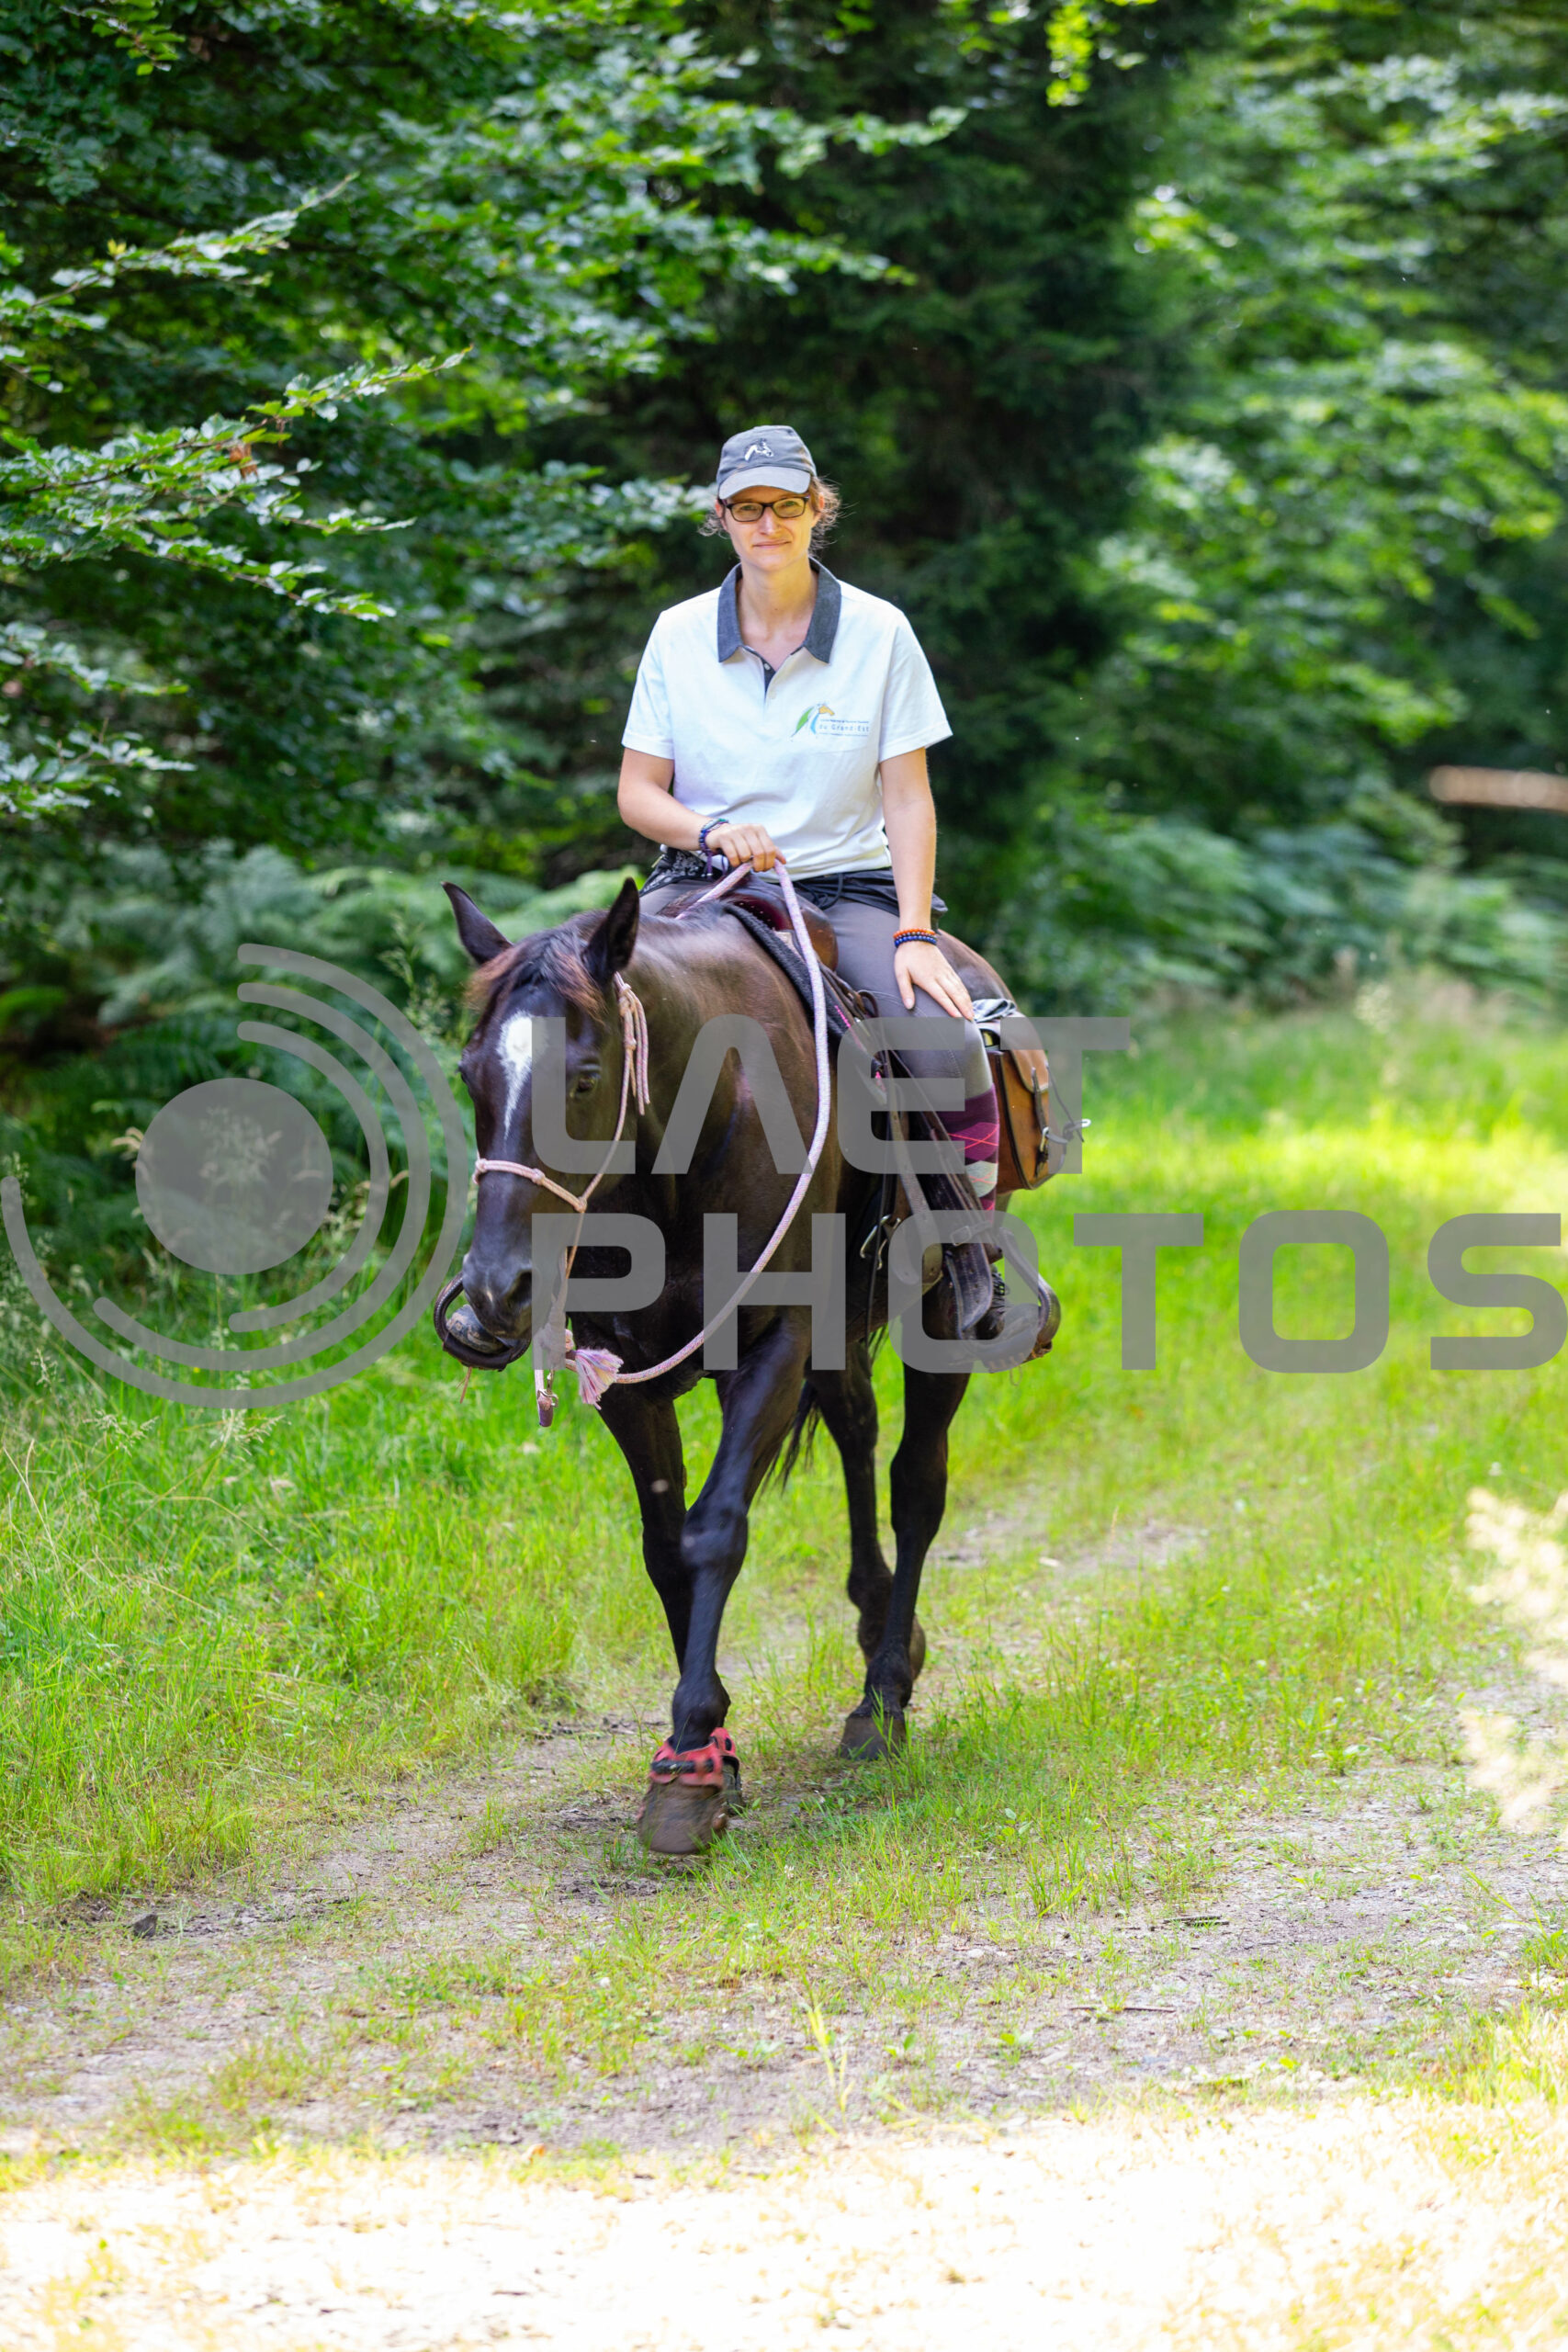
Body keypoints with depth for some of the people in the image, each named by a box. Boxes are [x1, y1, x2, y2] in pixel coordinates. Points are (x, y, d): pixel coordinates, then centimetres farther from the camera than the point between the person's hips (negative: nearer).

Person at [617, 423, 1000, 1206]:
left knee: (946, 1049, -26)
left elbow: (908, 798, 0)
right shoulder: (678, 635, 5)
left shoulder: (879, 633, 1)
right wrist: (713, 834, -16)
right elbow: (638, 792, 6)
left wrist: (914, 935, -12)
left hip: (847, 887, -1)